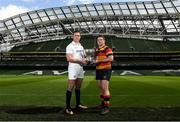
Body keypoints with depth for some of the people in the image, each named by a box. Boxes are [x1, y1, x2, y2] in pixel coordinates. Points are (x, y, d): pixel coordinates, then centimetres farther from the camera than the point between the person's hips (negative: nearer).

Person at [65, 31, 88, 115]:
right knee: (70, 88, -6)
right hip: (73, 68, -8)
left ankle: (78, 104, 25)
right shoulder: (70, 46, -8)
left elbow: (83, 57, 25)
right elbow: (69, 58, -19)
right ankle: (68, 107, -1)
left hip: (80, 68, 8)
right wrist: (80, 61, -15)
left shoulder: (81, 46, 17)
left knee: (78, 87, 14)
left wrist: (85, 60, 1)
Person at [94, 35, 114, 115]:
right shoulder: (96, 50, 17)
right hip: (98, 70, 8)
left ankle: (106, 107, -5)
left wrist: (100, 60, -18)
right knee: (101, 88, 14)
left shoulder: (107, 48, -8)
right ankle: (103, 103, 27)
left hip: (106, 70, -8)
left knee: (105, 88, -11)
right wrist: (94, 60, 4)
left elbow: (111, 58, -22)